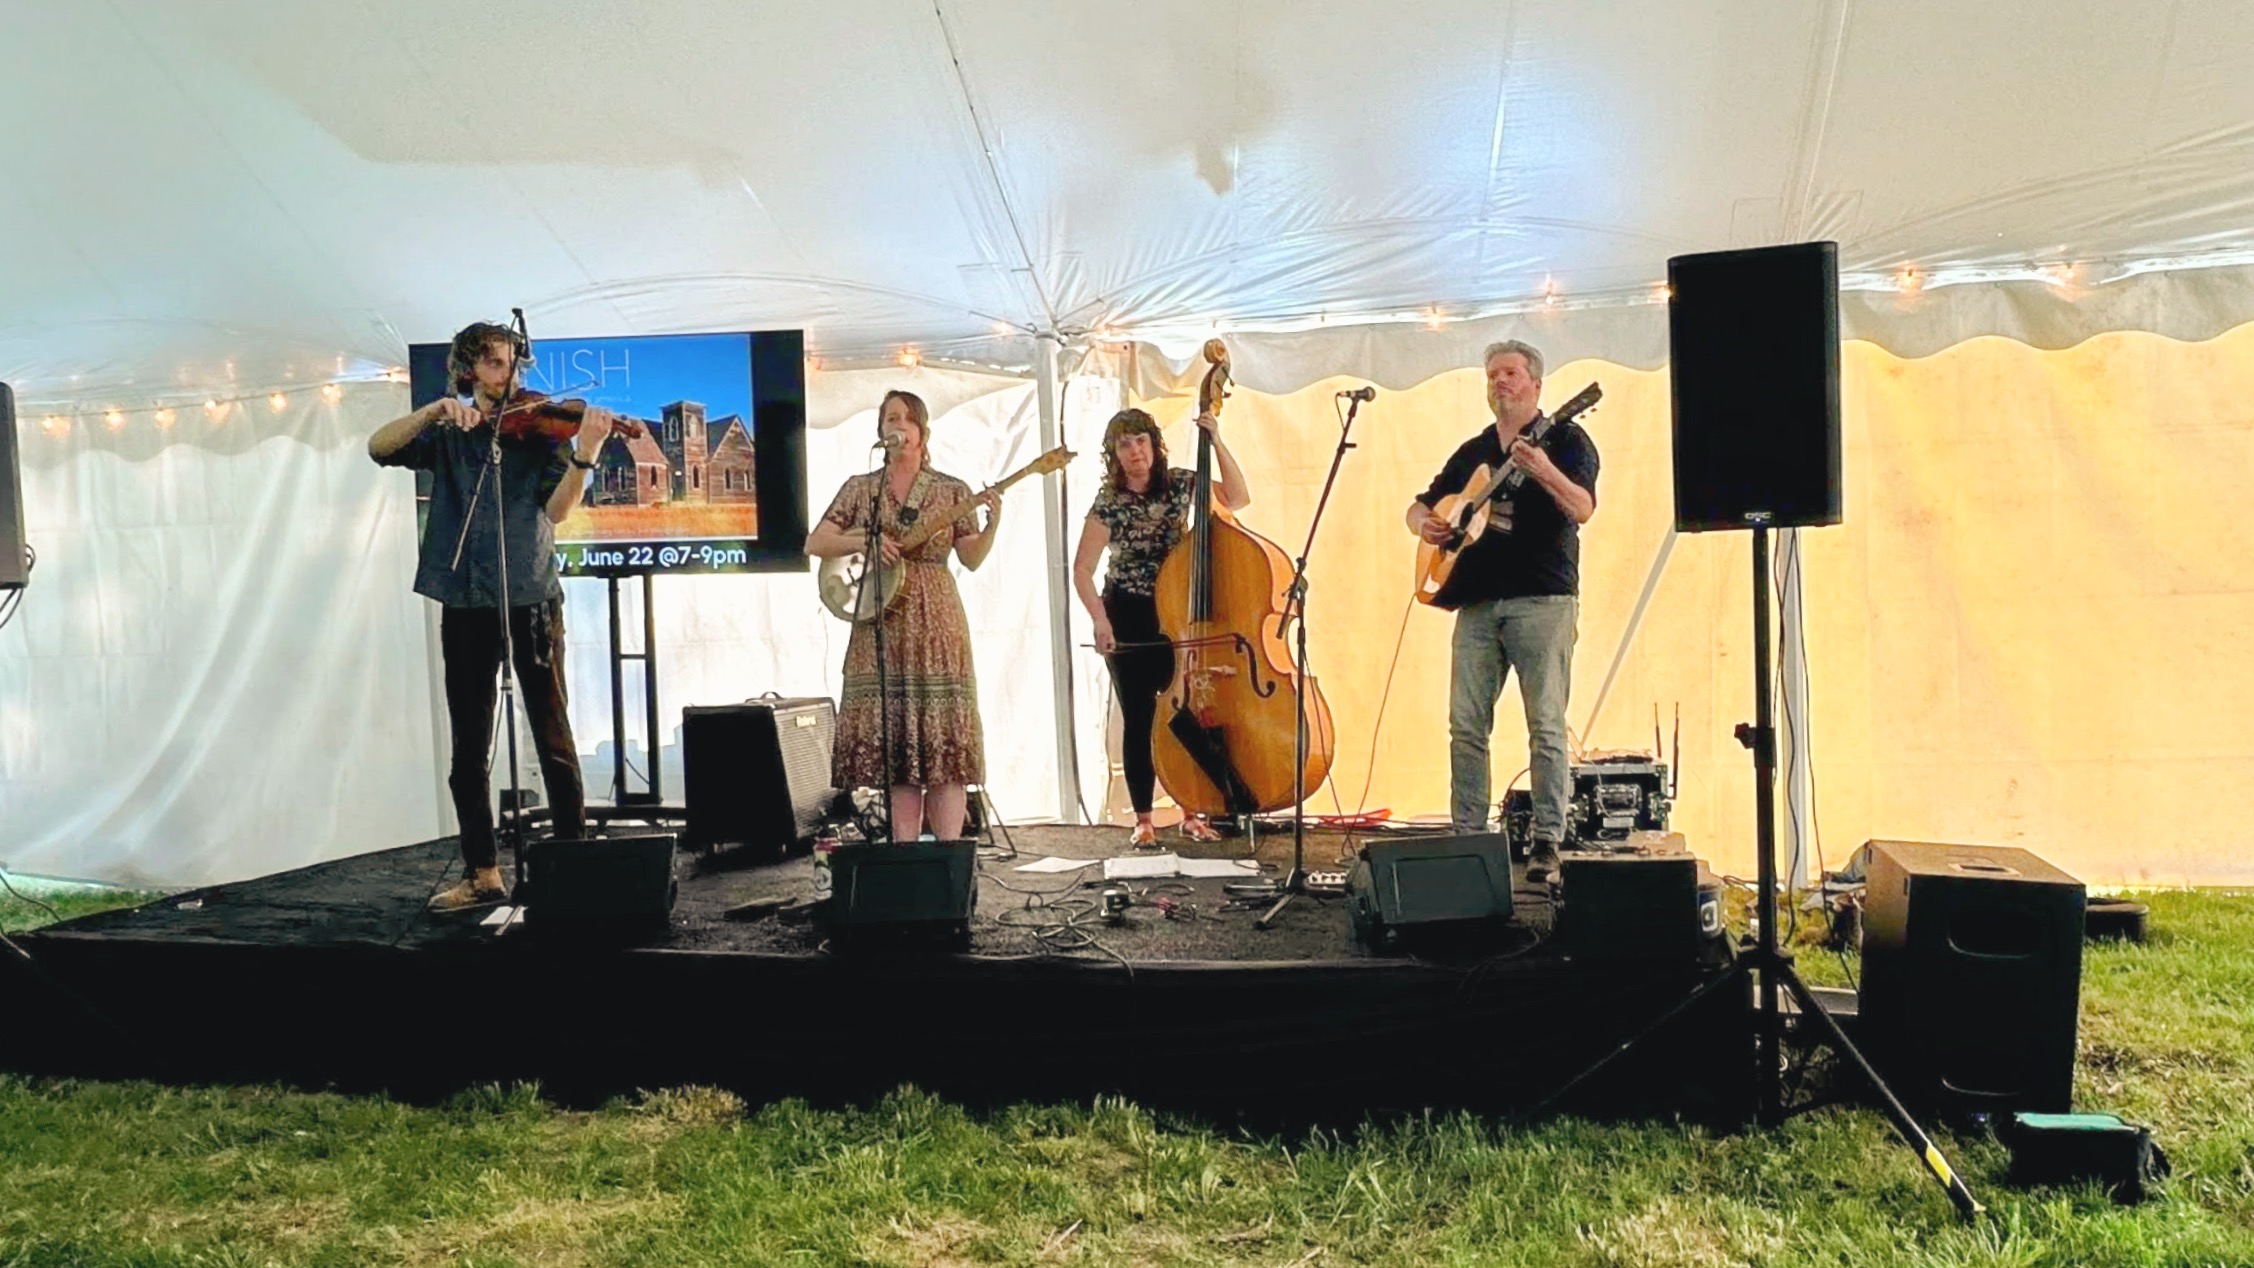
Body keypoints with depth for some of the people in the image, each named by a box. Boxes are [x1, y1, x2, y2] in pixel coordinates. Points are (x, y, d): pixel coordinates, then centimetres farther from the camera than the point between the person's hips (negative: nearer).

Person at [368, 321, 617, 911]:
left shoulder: (538, 427, 6)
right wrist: (437, 410, -15)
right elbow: (379, 447, -3)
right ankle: (482, 873, 15)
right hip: (465, 602, 3)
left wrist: (584, 454, -24)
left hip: (530, 596, -2)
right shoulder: (446, 438, 13)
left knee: (552, 734, -3)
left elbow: (556, 508, -8)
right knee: (468, 747, 6)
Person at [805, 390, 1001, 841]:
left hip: (935, 624, -1)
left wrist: (992, 525, -15)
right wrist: (864, 541, -9)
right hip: (879, 629, 2)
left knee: (942, 737, -6)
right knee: (891, 739, 1)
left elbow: (972, 559, 3)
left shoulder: (951, 491, 7)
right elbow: (814, 543, 7)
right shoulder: (860, 488, 10)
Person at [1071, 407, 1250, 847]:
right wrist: (1100, 620, -19)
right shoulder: (1109, 504, -9)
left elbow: (1238, 499, -6)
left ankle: (1192, 814, 17)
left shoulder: (1180, 483, -1)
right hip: (1129, 620, -3)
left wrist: (1216, 444, -14)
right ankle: (1143, 819, 11)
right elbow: (1082, 570, -8)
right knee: (1140, 719, 2)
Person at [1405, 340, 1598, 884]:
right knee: (1466, 725, 2)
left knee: (1546, 725, -6)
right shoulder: (1473, 451, 21)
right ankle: (1467, 836, 9)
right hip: (1477, 599, 5)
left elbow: (1582, 509, -11)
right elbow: (1420, 506, 26)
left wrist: (1544, 471, -28)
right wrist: (1425, 523, 3)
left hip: (1542, 599, -5)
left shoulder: (1565, 438, 4)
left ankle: (1547, 842, -2)